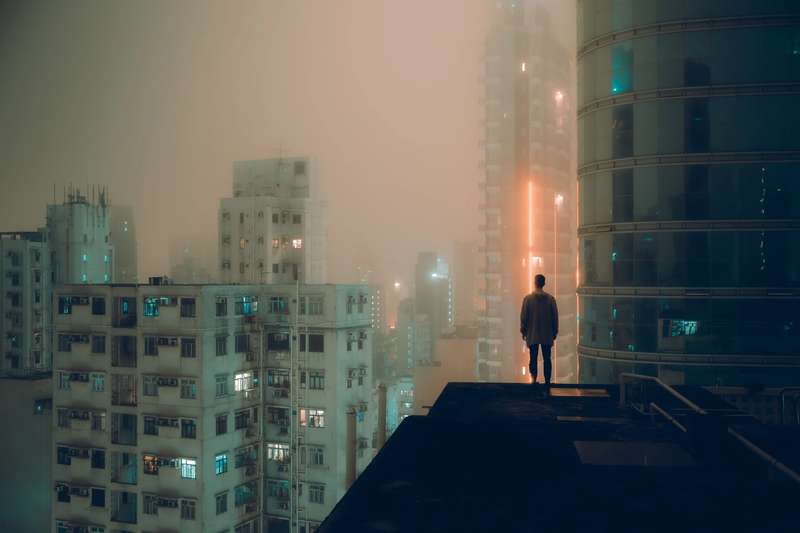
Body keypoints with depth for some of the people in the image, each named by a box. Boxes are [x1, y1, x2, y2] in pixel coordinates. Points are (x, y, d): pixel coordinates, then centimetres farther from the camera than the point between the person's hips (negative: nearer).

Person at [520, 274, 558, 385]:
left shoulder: (528, 298, -7)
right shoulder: (550, 299, -2)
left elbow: (523, 316, -4)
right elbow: (555, 317, 2)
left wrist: (523, 331, 7)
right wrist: (555, 332, 12)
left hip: (532, 334, -1)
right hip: (547, 335, 1)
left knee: (533, 357, 4)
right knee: (546, 358, 7)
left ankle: (533, 376, -14)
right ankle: (547, 381, 8)